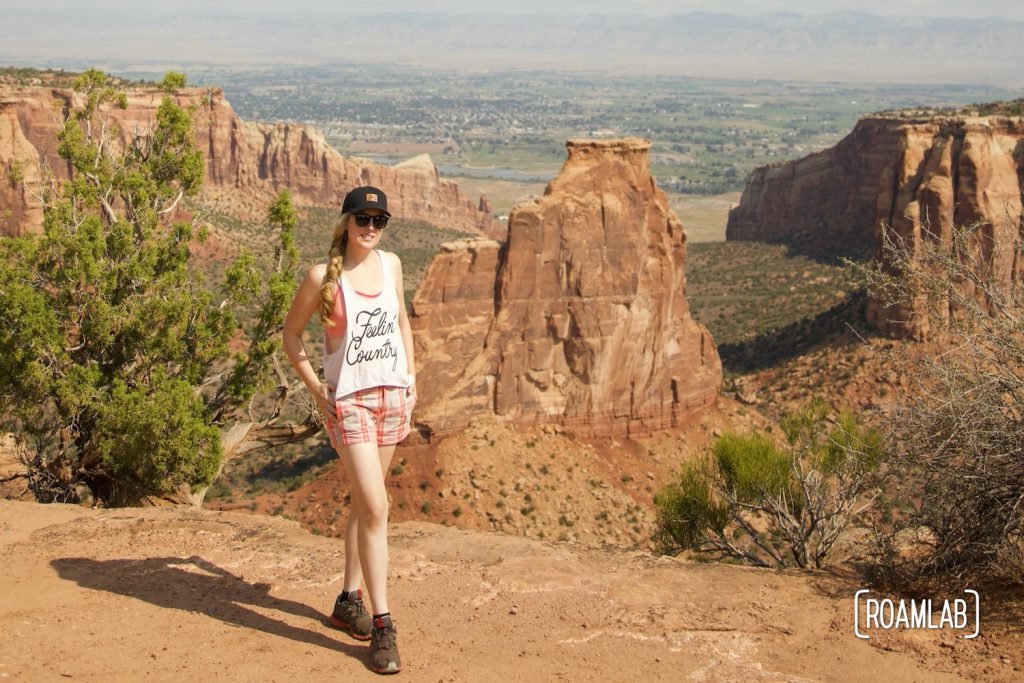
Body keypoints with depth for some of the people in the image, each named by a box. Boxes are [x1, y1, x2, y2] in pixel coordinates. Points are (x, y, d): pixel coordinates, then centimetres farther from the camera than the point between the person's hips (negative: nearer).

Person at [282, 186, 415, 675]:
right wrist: (315, 389, -5)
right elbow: (291, 333, 2)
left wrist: (411, 376, 10)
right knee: (375, 508, -12)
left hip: (392, 396, 5)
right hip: (349, 400, -5)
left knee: (364, 504, 14)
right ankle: (382, 626, -7)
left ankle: (349, 601, 29)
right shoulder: (323, 277, -9)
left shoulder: (390, 265, 5)